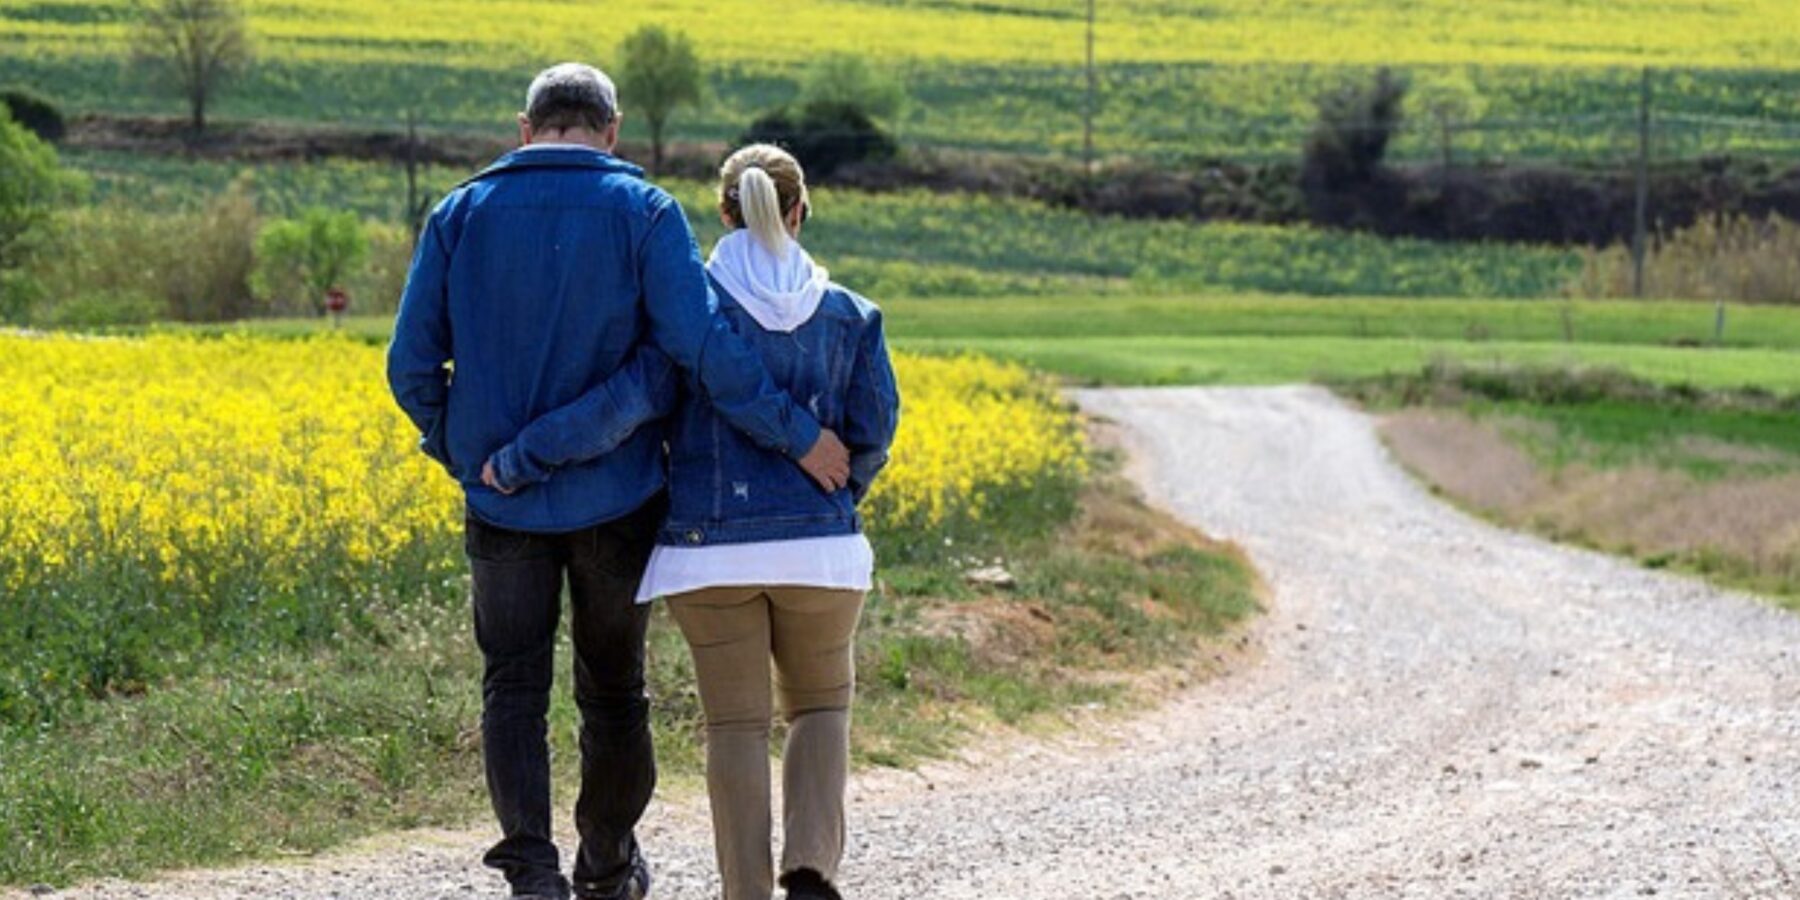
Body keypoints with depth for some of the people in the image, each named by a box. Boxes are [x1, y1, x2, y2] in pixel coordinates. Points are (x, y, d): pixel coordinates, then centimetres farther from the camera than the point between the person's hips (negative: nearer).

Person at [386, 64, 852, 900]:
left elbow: (412, 365, -2)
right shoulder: (644, 212, -7)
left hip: (503, 506, 1)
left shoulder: (461, 214, 0)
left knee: (513, 689, 4)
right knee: (613, 689, 14)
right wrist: (798, 434, -12)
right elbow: (702, 347, -18)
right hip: (617, 498, 0)